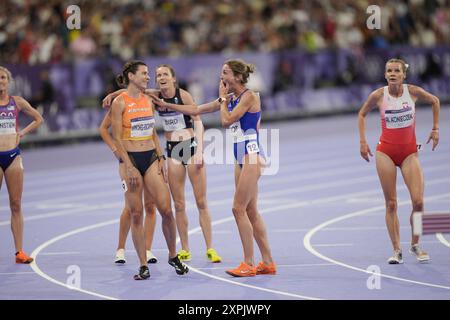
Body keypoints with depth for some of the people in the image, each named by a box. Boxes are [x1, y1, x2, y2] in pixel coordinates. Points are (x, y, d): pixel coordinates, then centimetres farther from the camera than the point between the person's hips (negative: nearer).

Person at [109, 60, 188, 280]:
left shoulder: (148, 100, 10)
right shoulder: (120, 103, -7)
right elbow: (117, 138, -10)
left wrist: (160, 159, 7)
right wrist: (129, 167, -14)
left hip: (151, 158, 5)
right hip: (130, 159, -4)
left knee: (166, 210, -3)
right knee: (136, 214, -1)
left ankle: (173, 256, 14)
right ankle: (143, 266, 4)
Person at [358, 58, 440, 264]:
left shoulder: (413, 92, -6)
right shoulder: (378, 95, -7)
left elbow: (434, 101, 14)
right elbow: (362, 114, 12)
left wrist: (435, 129, 11)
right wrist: (362, 141, 6)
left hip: (409, 152, 0)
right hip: (386, 152, 0)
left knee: (418, 201, -10)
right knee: (391, 203, -1)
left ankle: (415, 245, 11)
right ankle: (397, 251, 5)